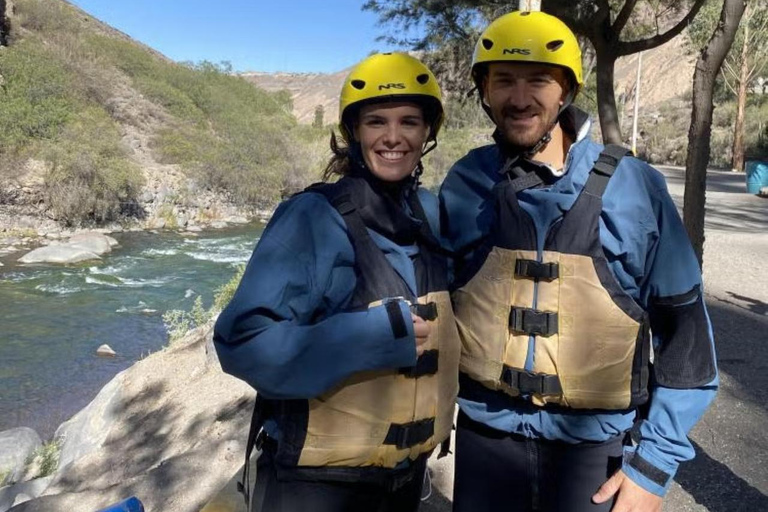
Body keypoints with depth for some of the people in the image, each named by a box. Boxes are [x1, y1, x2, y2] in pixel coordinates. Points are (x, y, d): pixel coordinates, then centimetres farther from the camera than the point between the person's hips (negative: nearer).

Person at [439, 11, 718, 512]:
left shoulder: (633, 186, -9)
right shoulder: (463, 186, -5)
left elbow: (683, 329, -4)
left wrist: (654, 463, -6)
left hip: (597, 443, -1)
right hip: (485, 434, 2)